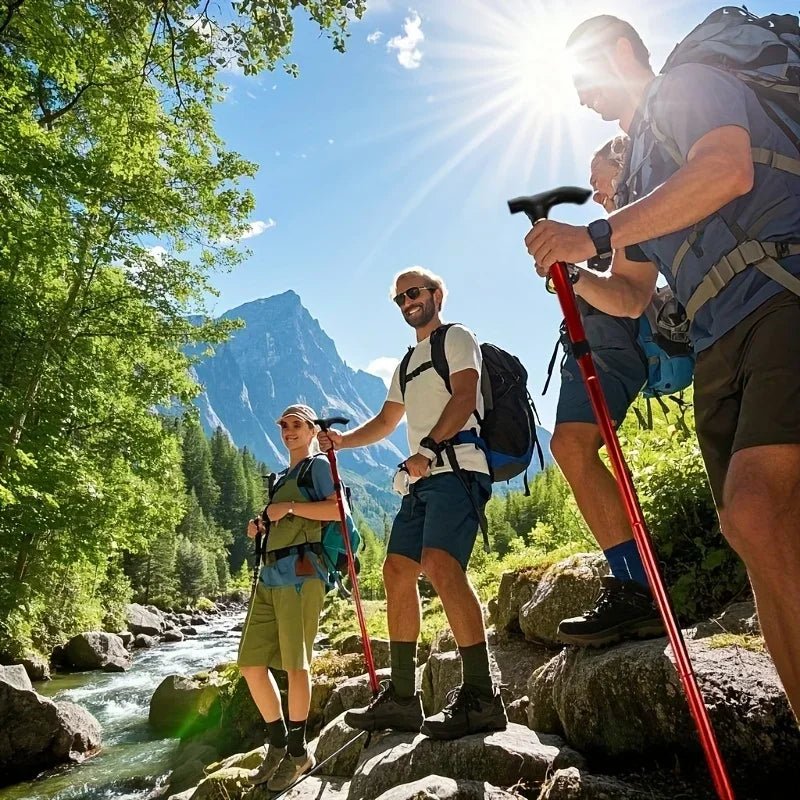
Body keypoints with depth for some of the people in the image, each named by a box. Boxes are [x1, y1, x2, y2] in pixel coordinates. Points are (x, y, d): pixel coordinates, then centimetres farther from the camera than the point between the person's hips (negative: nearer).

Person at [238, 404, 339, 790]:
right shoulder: (281, 478, 27)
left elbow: (337, 509, -12)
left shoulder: (318, 465, 3)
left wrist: (290, 506, -12)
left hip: (299, 571, -8)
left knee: (295, 664, -3)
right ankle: (278, 744, 20)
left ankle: (298, 751, 12)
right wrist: (260, 526, 13)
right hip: (269, 574, 8)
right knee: (251, 663, 6)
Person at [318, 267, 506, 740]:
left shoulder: (457, 338, 6)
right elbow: (385, 422, 31)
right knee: (398, 570, 3)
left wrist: (431, 447, -22)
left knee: (440, 564, -25)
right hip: (421, 479, 9)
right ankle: (401, 697, 11)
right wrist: (341, 440, 14)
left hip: (457, 469, -9)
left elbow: (464, 397, -11)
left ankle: (481, 696, -20)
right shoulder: (408, 364, 30)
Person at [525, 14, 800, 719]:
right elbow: (631, 297, 28)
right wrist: (572, 272, 10)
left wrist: (596, 235, -13)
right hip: (720, 348, 8)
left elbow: (728, 171, -14)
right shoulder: (637, 174, 31)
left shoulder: (689, 84, 10)